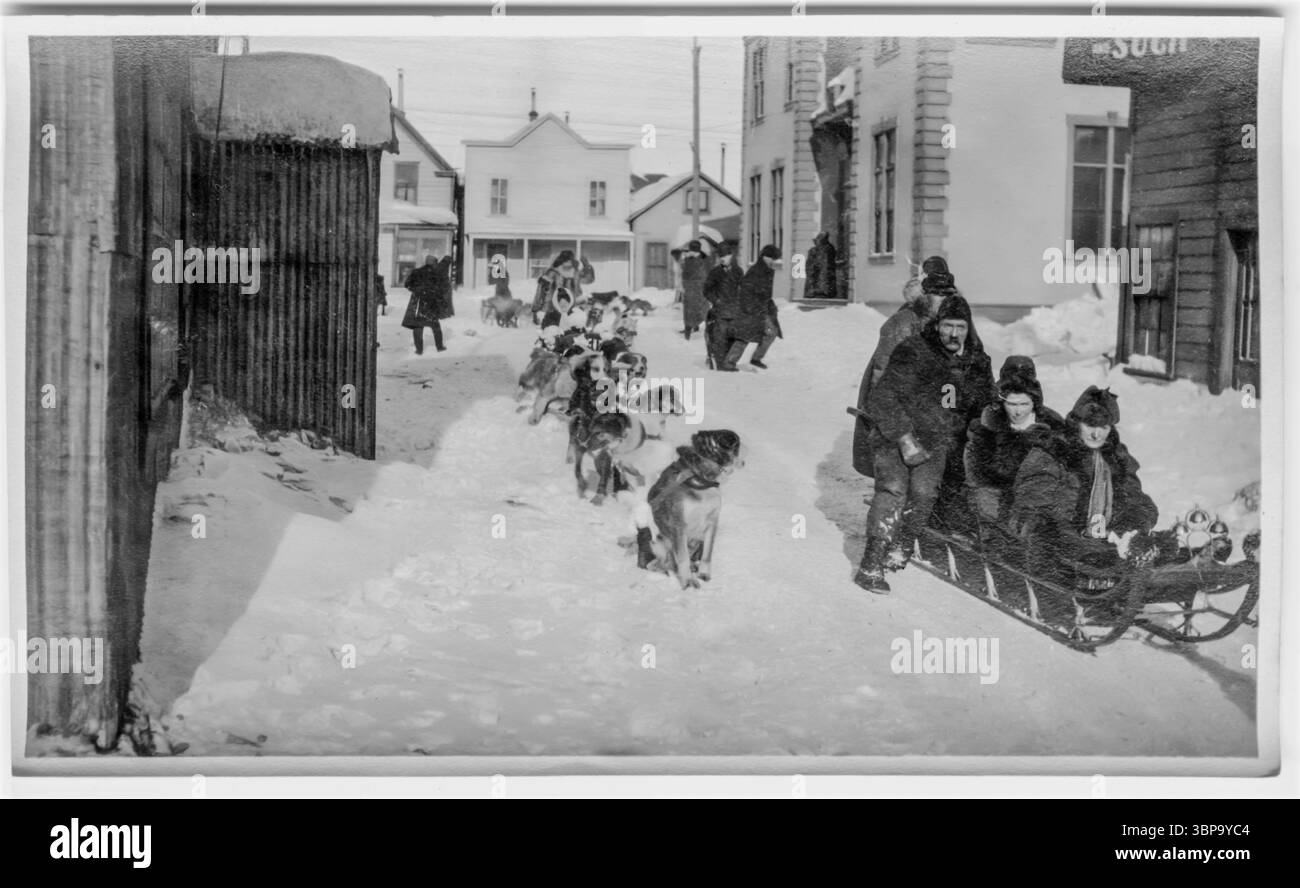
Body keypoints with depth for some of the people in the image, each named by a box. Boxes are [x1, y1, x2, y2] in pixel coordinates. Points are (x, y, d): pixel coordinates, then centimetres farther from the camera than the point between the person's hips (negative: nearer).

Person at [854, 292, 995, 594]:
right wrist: (904, 437, -24)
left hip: (937, 444, 5)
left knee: (924, 494, -15)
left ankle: (898, 551, 6)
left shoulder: (977, 362, 5)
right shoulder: (913, 353, -13)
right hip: (895, 436, -5)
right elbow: (881, 399, -17)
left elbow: (985, 408, 21)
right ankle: (871, 566, -21)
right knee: (893, 489, -22)